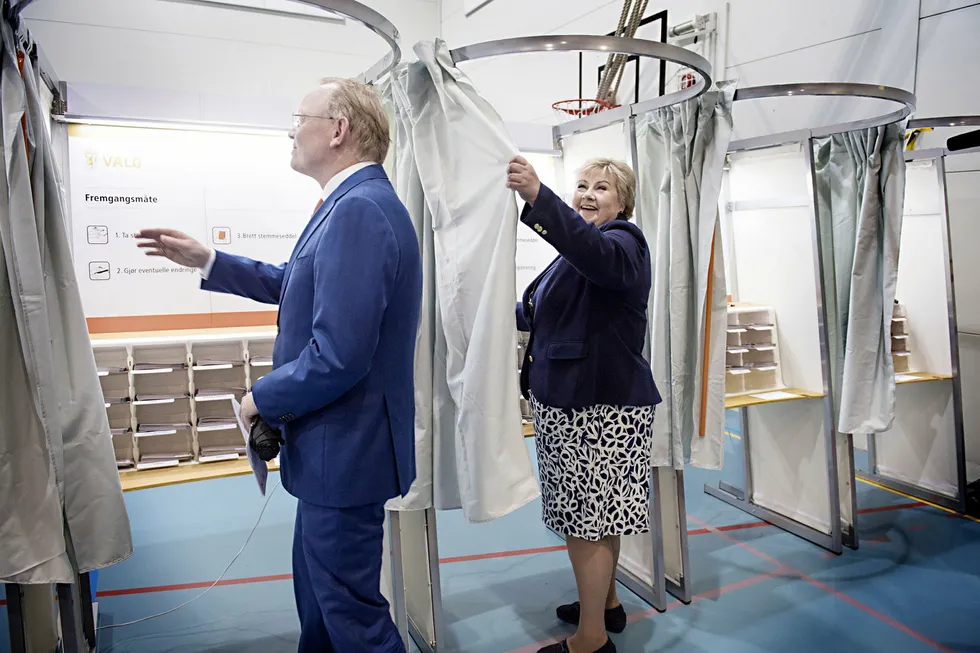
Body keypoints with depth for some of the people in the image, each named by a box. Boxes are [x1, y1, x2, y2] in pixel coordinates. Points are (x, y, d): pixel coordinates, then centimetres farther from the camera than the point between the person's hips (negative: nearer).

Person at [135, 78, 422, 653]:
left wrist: (263, 398, -13)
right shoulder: (354, 203, 9)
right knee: (318, 591, 27)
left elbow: (337, 356, -30)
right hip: (335, 443, 10)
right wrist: (206, 260, 20)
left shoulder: (359, 210, -25)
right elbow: (294, 283, 22)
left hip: (345, 451, -10)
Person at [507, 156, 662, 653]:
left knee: (586, 517, -2)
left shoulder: (623, 242, -11)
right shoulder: (577, 252, 18)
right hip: (571, 401, 10)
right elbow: (544, 314, 30)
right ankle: (606, 602, 38)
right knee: (595, 512, 20)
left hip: (599, 406, -10)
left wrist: (537, 196, -49)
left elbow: (598, 253, -38)